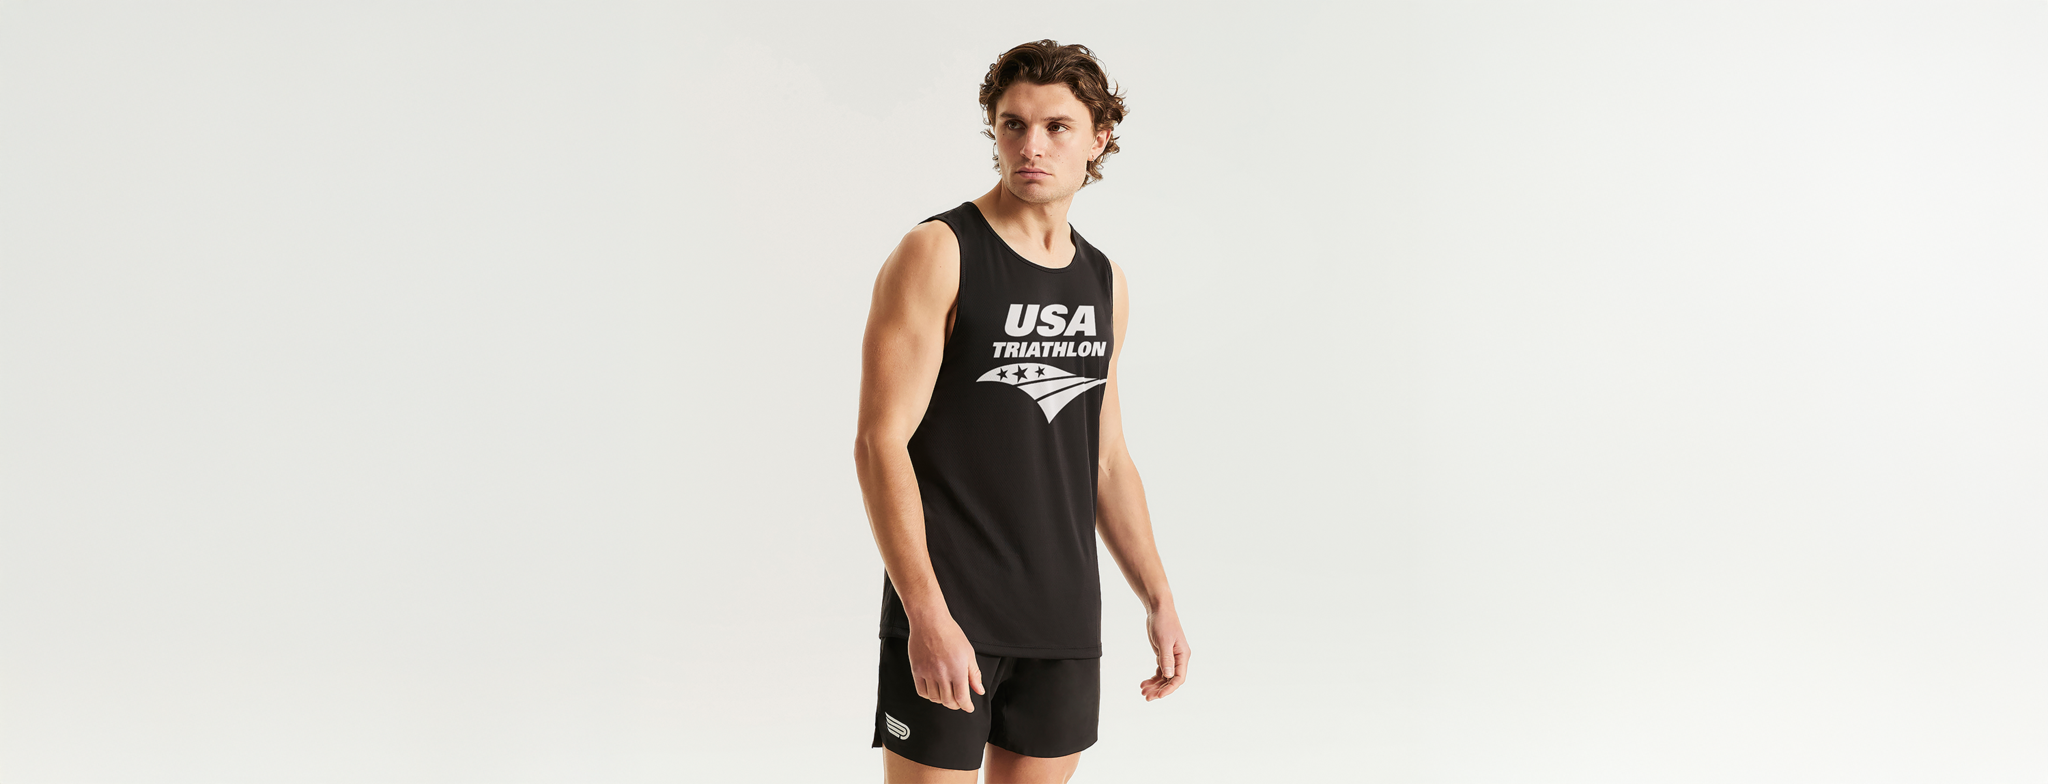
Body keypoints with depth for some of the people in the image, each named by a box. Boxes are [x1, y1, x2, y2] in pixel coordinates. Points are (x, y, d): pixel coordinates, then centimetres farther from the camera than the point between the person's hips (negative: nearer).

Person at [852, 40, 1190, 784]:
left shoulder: (1105, 281, 11)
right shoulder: (937, 252, -8)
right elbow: (880, 443, -15)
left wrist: (1158, 599, 12)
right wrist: (928, 615, -22)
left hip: (1065, 616, 6)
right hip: (945, 611, -6)